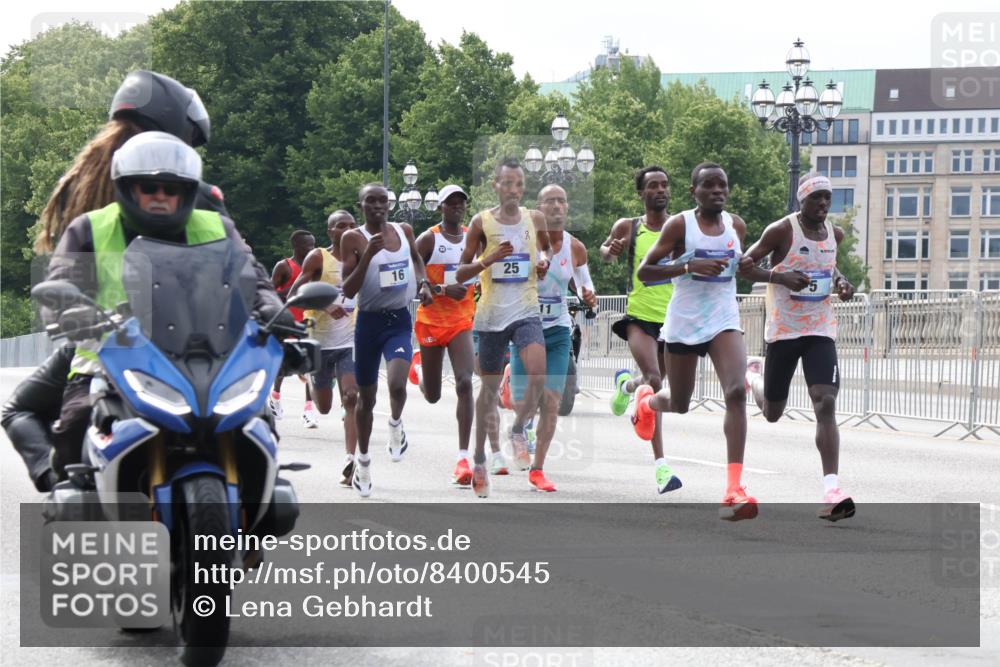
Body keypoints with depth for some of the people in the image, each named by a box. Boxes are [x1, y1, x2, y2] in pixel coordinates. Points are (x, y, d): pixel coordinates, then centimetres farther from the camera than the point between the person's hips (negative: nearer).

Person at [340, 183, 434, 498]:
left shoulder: (404, 230, 4)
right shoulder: (353, 239, -7)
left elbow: (416, 258, 26)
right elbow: (348, 291, -13)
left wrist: (423, 283, 7)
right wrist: (368, 255, -23)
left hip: (400, 321, 1)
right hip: (369, 322, -1)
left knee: (397, 384, -25)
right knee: (366, 397, 11)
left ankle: (395, 425, 8)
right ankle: (363, 459, 31)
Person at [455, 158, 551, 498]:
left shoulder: (535, 219, 4)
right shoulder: (481, 222, -3)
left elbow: (546, 250, 23)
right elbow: (460, 274, -1)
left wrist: (545, 261, -1)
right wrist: (488, 260, -18)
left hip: (526, 311, 1)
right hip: (491, 314, -1)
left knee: (537, 373, -23)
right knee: (489, 387, 8)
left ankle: (518, 430, 3)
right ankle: (480, 460, 23)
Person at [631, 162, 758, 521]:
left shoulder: (736, 226, 6)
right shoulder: (679, 225, -8)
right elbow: (644, 271, -11)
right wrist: (689, 266, -23)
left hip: (724, 321, 2)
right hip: (683, 324, -2)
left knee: (736, 392, -21)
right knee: (678, 405, 13)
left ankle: (733, 491, -25)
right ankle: (646, 400, 55)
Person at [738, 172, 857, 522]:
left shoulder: (835, 234, 7)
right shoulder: (782, 230, -10)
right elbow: (744, 264, -9)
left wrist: (840, 283, 5)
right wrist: (781, 278, -23)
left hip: (821, 331, 3)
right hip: (783, 331, -3)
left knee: (826, 403, -17)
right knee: (772, 413, 12)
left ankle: (831, 491, -23)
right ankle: (752, 372, 49)